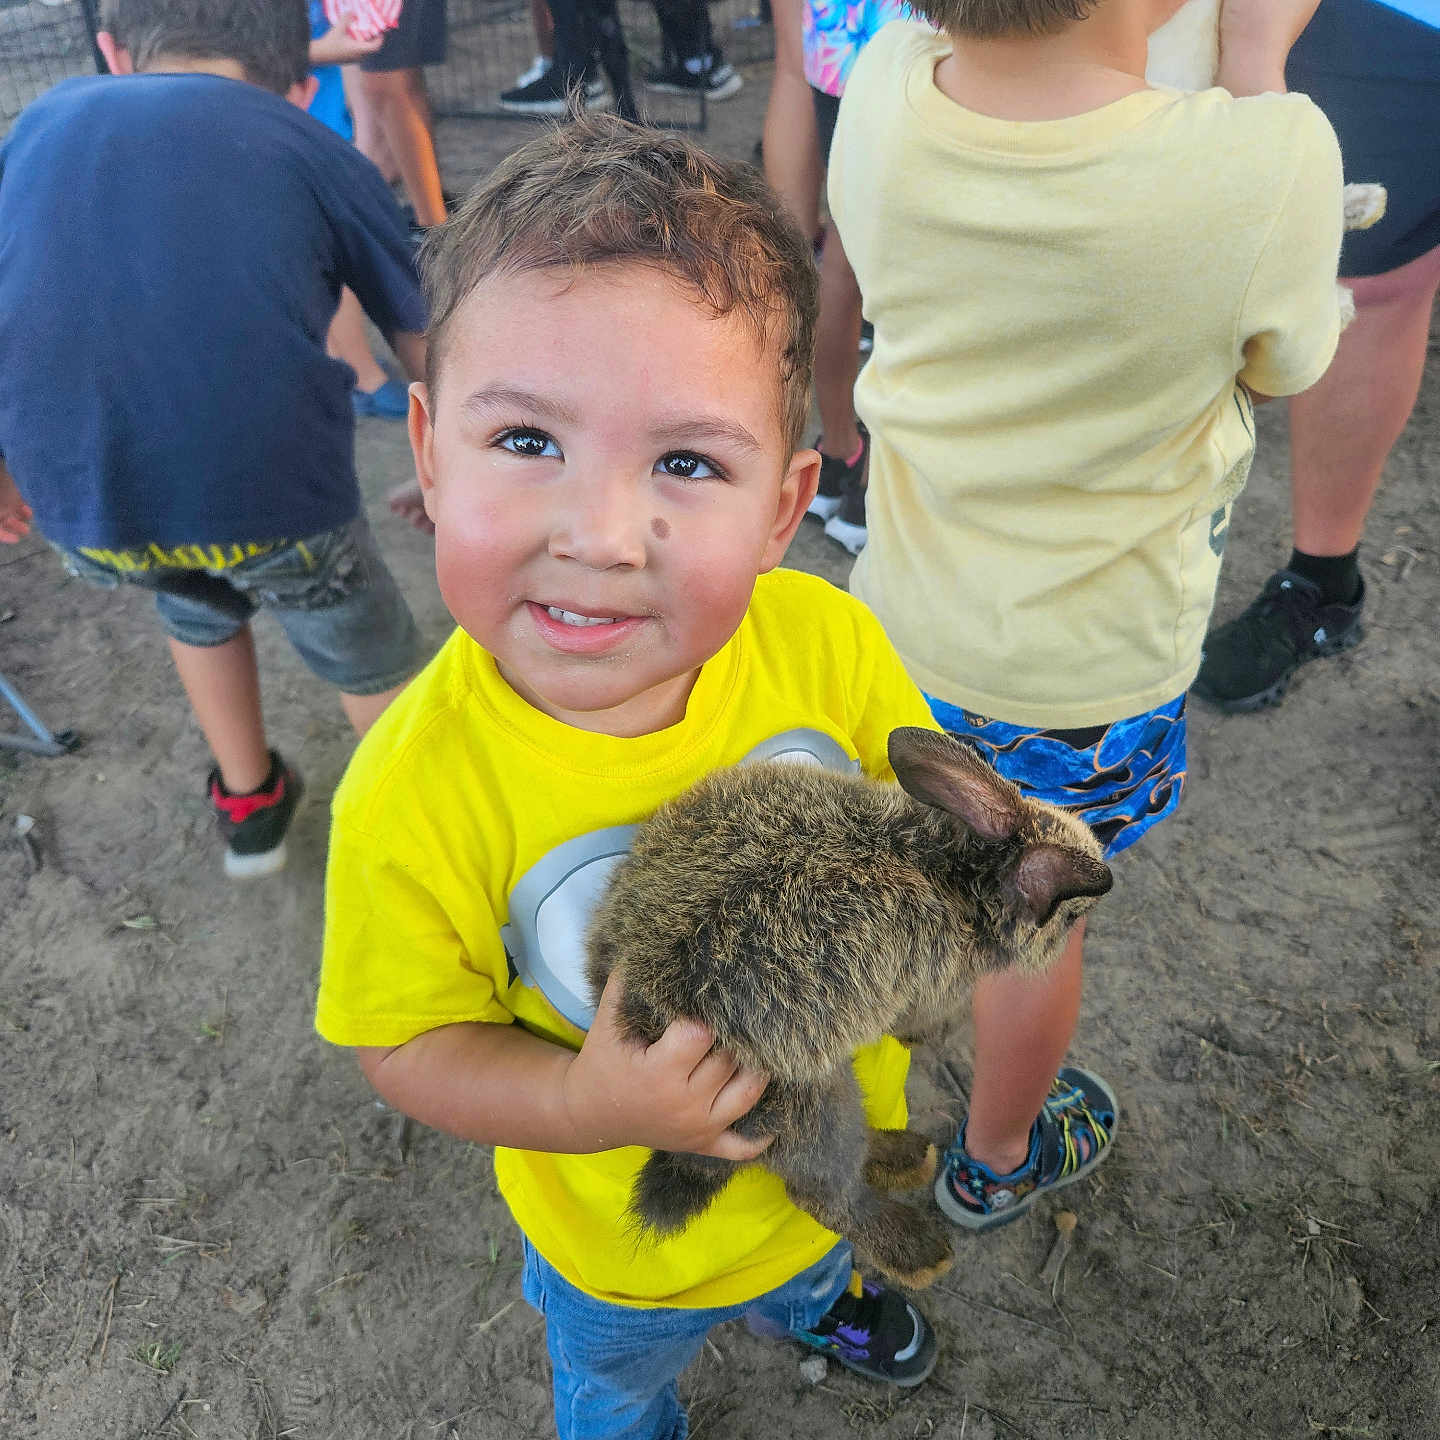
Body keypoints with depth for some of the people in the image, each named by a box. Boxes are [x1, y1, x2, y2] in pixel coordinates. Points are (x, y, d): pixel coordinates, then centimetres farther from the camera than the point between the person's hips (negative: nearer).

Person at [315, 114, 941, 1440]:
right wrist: (583, 1104, -35)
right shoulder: (416, 798, -36)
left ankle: (812, 1298, 78)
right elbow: (408, 1038, -19)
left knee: (817, 1256, 41)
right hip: (628, 1231, -2)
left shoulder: (829, 644, -28)